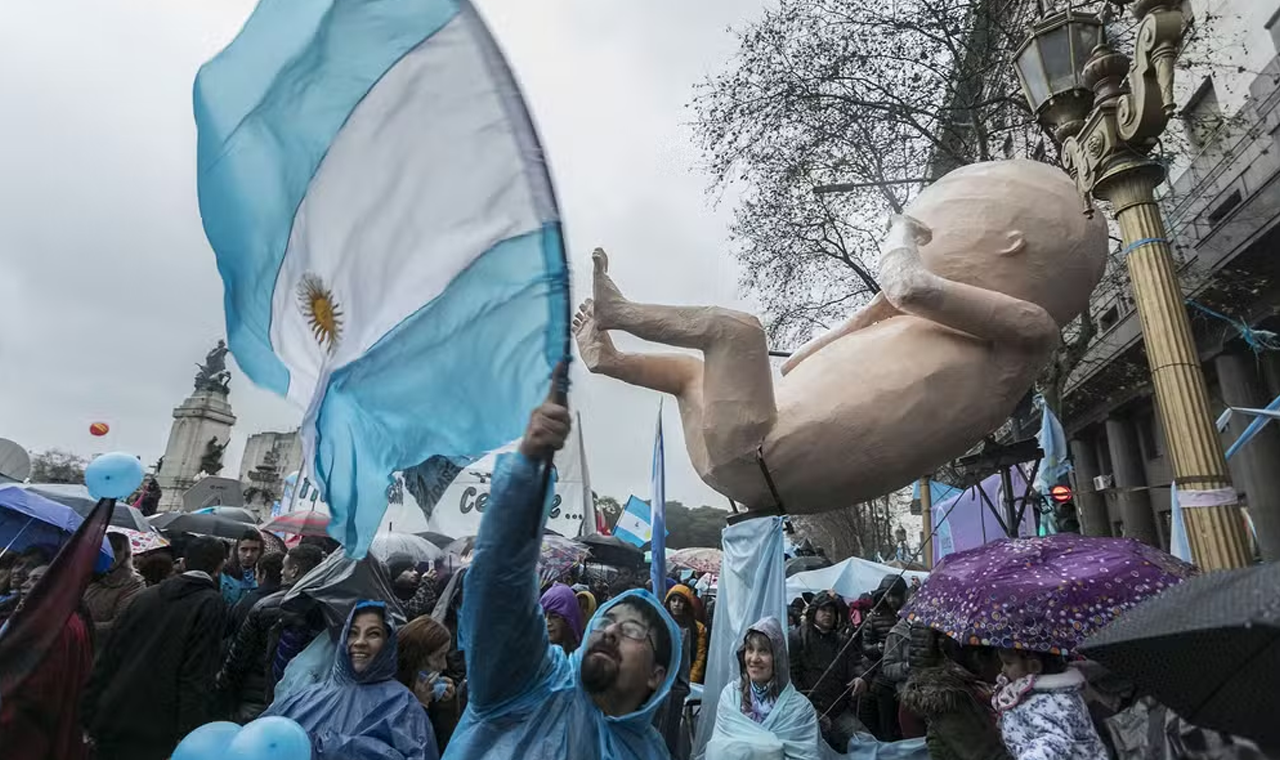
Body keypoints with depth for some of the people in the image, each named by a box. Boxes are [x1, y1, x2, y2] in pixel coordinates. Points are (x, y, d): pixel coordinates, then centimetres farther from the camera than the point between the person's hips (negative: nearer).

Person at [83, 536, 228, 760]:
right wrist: (187, 740, -14)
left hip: (111, 724, 6)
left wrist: (89, 718, 15)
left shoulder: (146, 596, 8)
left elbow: (108, 657, 8)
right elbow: (197, 677, -17)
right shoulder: (211, 604, -11)